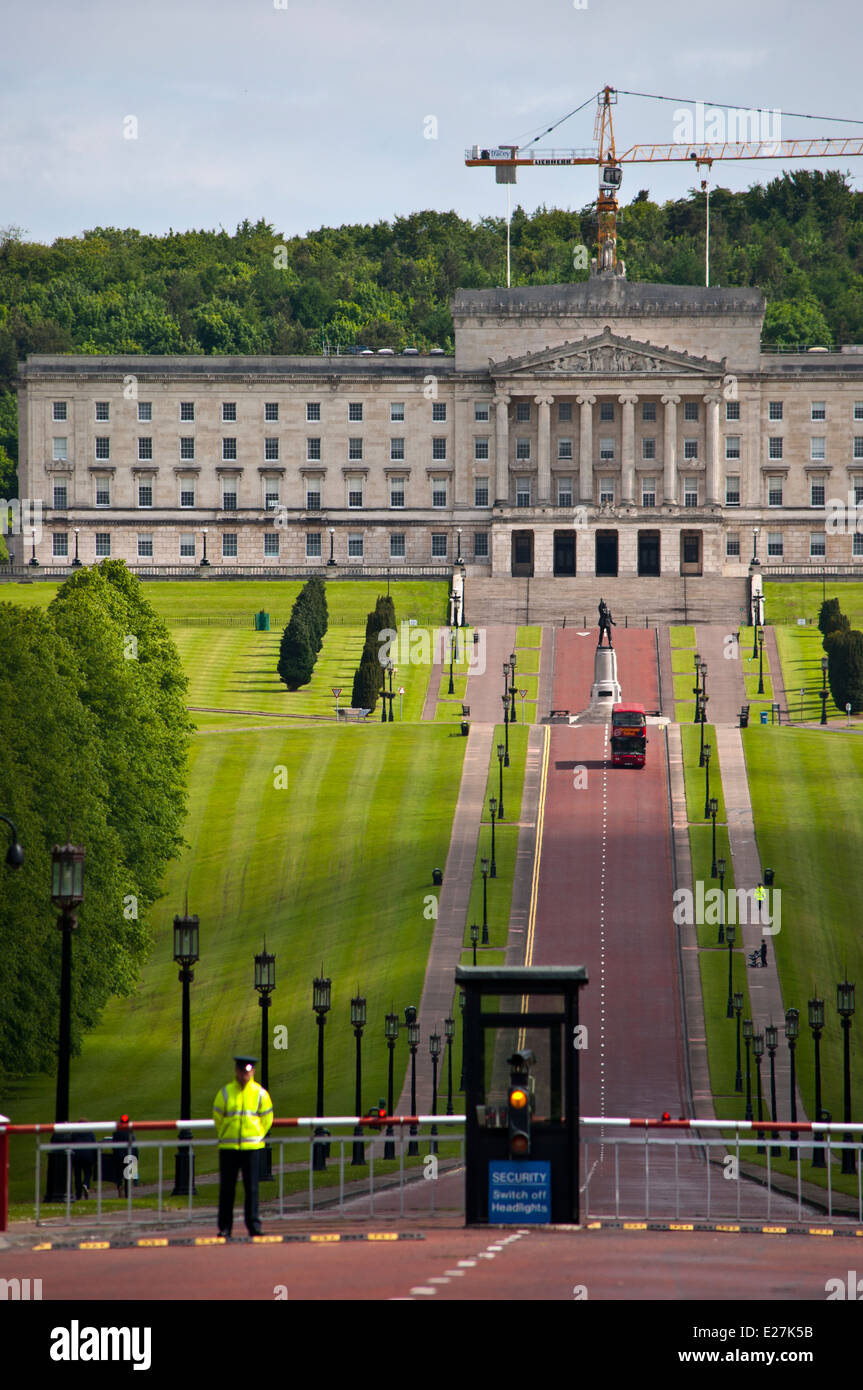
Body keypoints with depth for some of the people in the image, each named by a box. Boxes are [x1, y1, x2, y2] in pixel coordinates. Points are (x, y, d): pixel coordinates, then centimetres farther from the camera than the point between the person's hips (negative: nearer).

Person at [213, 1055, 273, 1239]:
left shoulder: (260, 1093, 3)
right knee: (227, 1189, 1)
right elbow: (217, 1117, 11)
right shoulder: (225, 1092, 2)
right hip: (228, 1147, 0)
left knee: (251, 1188, -2)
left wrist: (258, 1136, 10)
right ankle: (224, 1228, 6)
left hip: (252, 1147, 0)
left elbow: (267, 1118, 12)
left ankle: (253, 1225, 2)